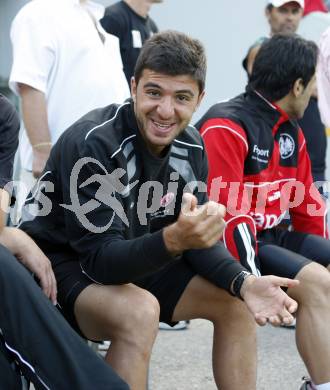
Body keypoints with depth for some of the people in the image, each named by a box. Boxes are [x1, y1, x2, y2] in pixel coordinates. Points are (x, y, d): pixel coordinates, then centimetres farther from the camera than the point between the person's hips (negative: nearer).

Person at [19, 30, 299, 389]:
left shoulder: (190, 147, -5)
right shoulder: (92, 142, -27)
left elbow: (200, 239, -2)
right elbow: (101, 258, -31)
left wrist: (244, 283, -22)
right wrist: (174, 239, -48)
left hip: (137, 262, 7)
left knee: (234, 303, -1)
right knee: (138, 311, -34)